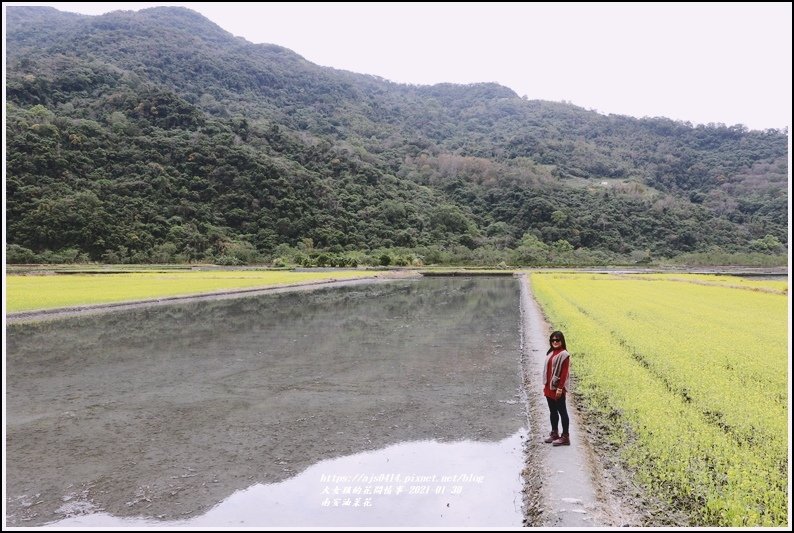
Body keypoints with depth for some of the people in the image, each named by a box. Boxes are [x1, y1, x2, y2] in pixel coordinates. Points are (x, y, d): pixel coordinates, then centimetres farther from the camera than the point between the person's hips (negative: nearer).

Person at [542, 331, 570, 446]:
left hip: (557, 388, -8)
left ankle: (565, 437, 7)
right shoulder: (551, 353, 11)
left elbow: (564, 373, -16)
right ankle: (554, 433, 26)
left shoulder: (564, 354, -13)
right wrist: (545, 385, 15)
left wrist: (560, 388, -18)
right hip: (549, 387, 8)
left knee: (562, 411, 0)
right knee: (552, 411, 15)